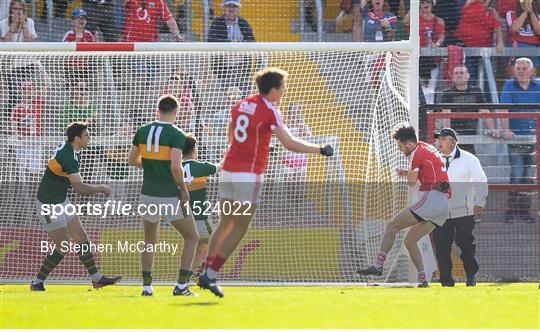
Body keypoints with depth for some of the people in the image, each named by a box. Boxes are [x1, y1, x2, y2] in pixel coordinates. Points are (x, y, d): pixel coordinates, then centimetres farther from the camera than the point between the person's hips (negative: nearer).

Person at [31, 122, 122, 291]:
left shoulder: (66, 147, 4)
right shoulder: (68, 157, -27)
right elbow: (80, 188, -32)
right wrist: (101, 189, -17)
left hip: (61, 201, 10)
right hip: (50, 205, -10)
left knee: (82, 238, 9)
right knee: (63, 246, -6)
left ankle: (96, 278, 15)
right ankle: (37, 283, 4)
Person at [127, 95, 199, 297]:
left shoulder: (142, 132, 3)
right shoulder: (176, 135, -13)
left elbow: (132, 160, 11)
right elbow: (175, 167, -23)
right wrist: (183, 189, -8)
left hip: (148, 195, 5)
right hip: (170, 197, -5)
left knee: (150, 241, 21)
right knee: (192, 237, 11)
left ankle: (147, 285, 11)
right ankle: (182, 285, 3)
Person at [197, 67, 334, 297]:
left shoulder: (241, 105, 11)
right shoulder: (269, 110, -11)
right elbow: (289, 143, -16)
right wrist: (320, 150, -10)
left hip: (228, 171, 7)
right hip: (249, 175, -7)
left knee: (225, 225, 14)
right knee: (239, 230, -1)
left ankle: (207, 273, 11)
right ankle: (210, 275, -6)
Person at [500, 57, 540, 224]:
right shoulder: (509, 86, 1)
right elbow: (504, 110, -8)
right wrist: (505, 129, -22)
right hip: (515, 138, -3)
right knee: (516, 176, -10)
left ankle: (524, 210, 14)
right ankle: (511, 211, -4)